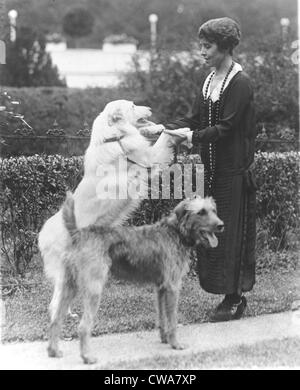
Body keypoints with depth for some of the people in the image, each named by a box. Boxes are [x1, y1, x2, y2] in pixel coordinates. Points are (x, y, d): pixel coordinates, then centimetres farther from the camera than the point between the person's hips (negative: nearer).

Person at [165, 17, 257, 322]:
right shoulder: (209, 80, 11)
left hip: (235, 170, -8)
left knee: (232, 231, -2)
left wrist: (193, 138, -24)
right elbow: (195, 119, 10)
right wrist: (165, 129, -2)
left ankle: (235, 298, 7)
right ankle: (231, 295, 16)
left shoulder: (240, 83, -14)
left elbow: (226, 127, -19)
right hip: (212, 168, 8)